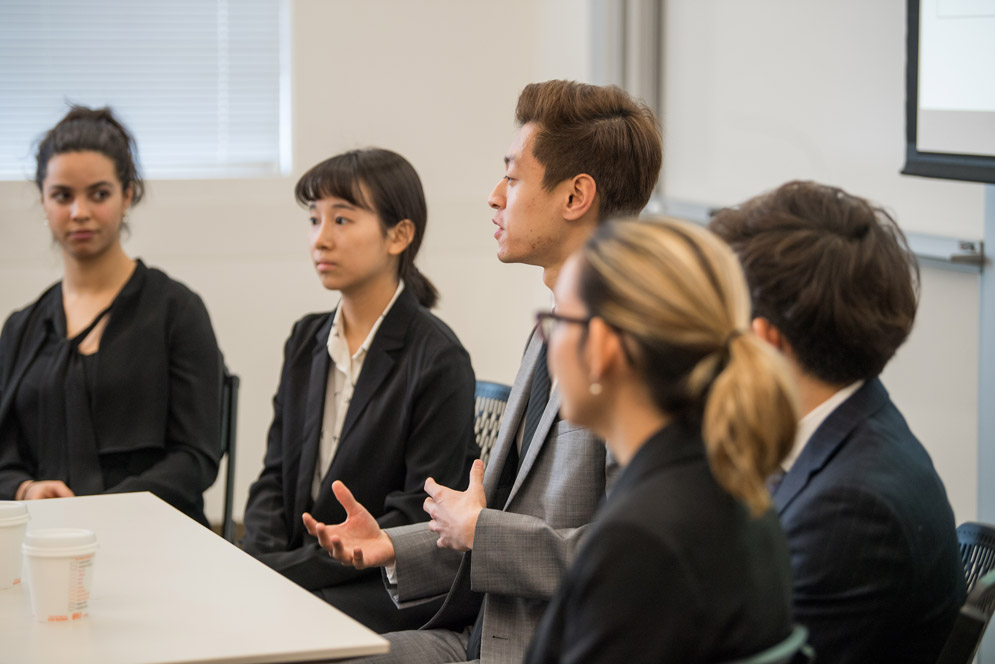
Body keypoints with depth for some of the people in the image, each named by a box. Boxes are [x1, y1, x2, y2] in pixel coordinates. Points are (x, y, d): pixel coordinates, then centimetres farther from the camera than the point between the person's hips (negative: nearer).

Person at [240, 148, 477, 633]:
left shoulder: (438, 360, -10)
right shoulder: (306, 341, 13)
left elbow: (417, 521, -14)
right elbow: (274, 478, 13)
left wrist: (290, 570, -18)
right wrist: (260, 562, -8)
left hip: (390, 591, -6)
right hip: (298, 574, 6)